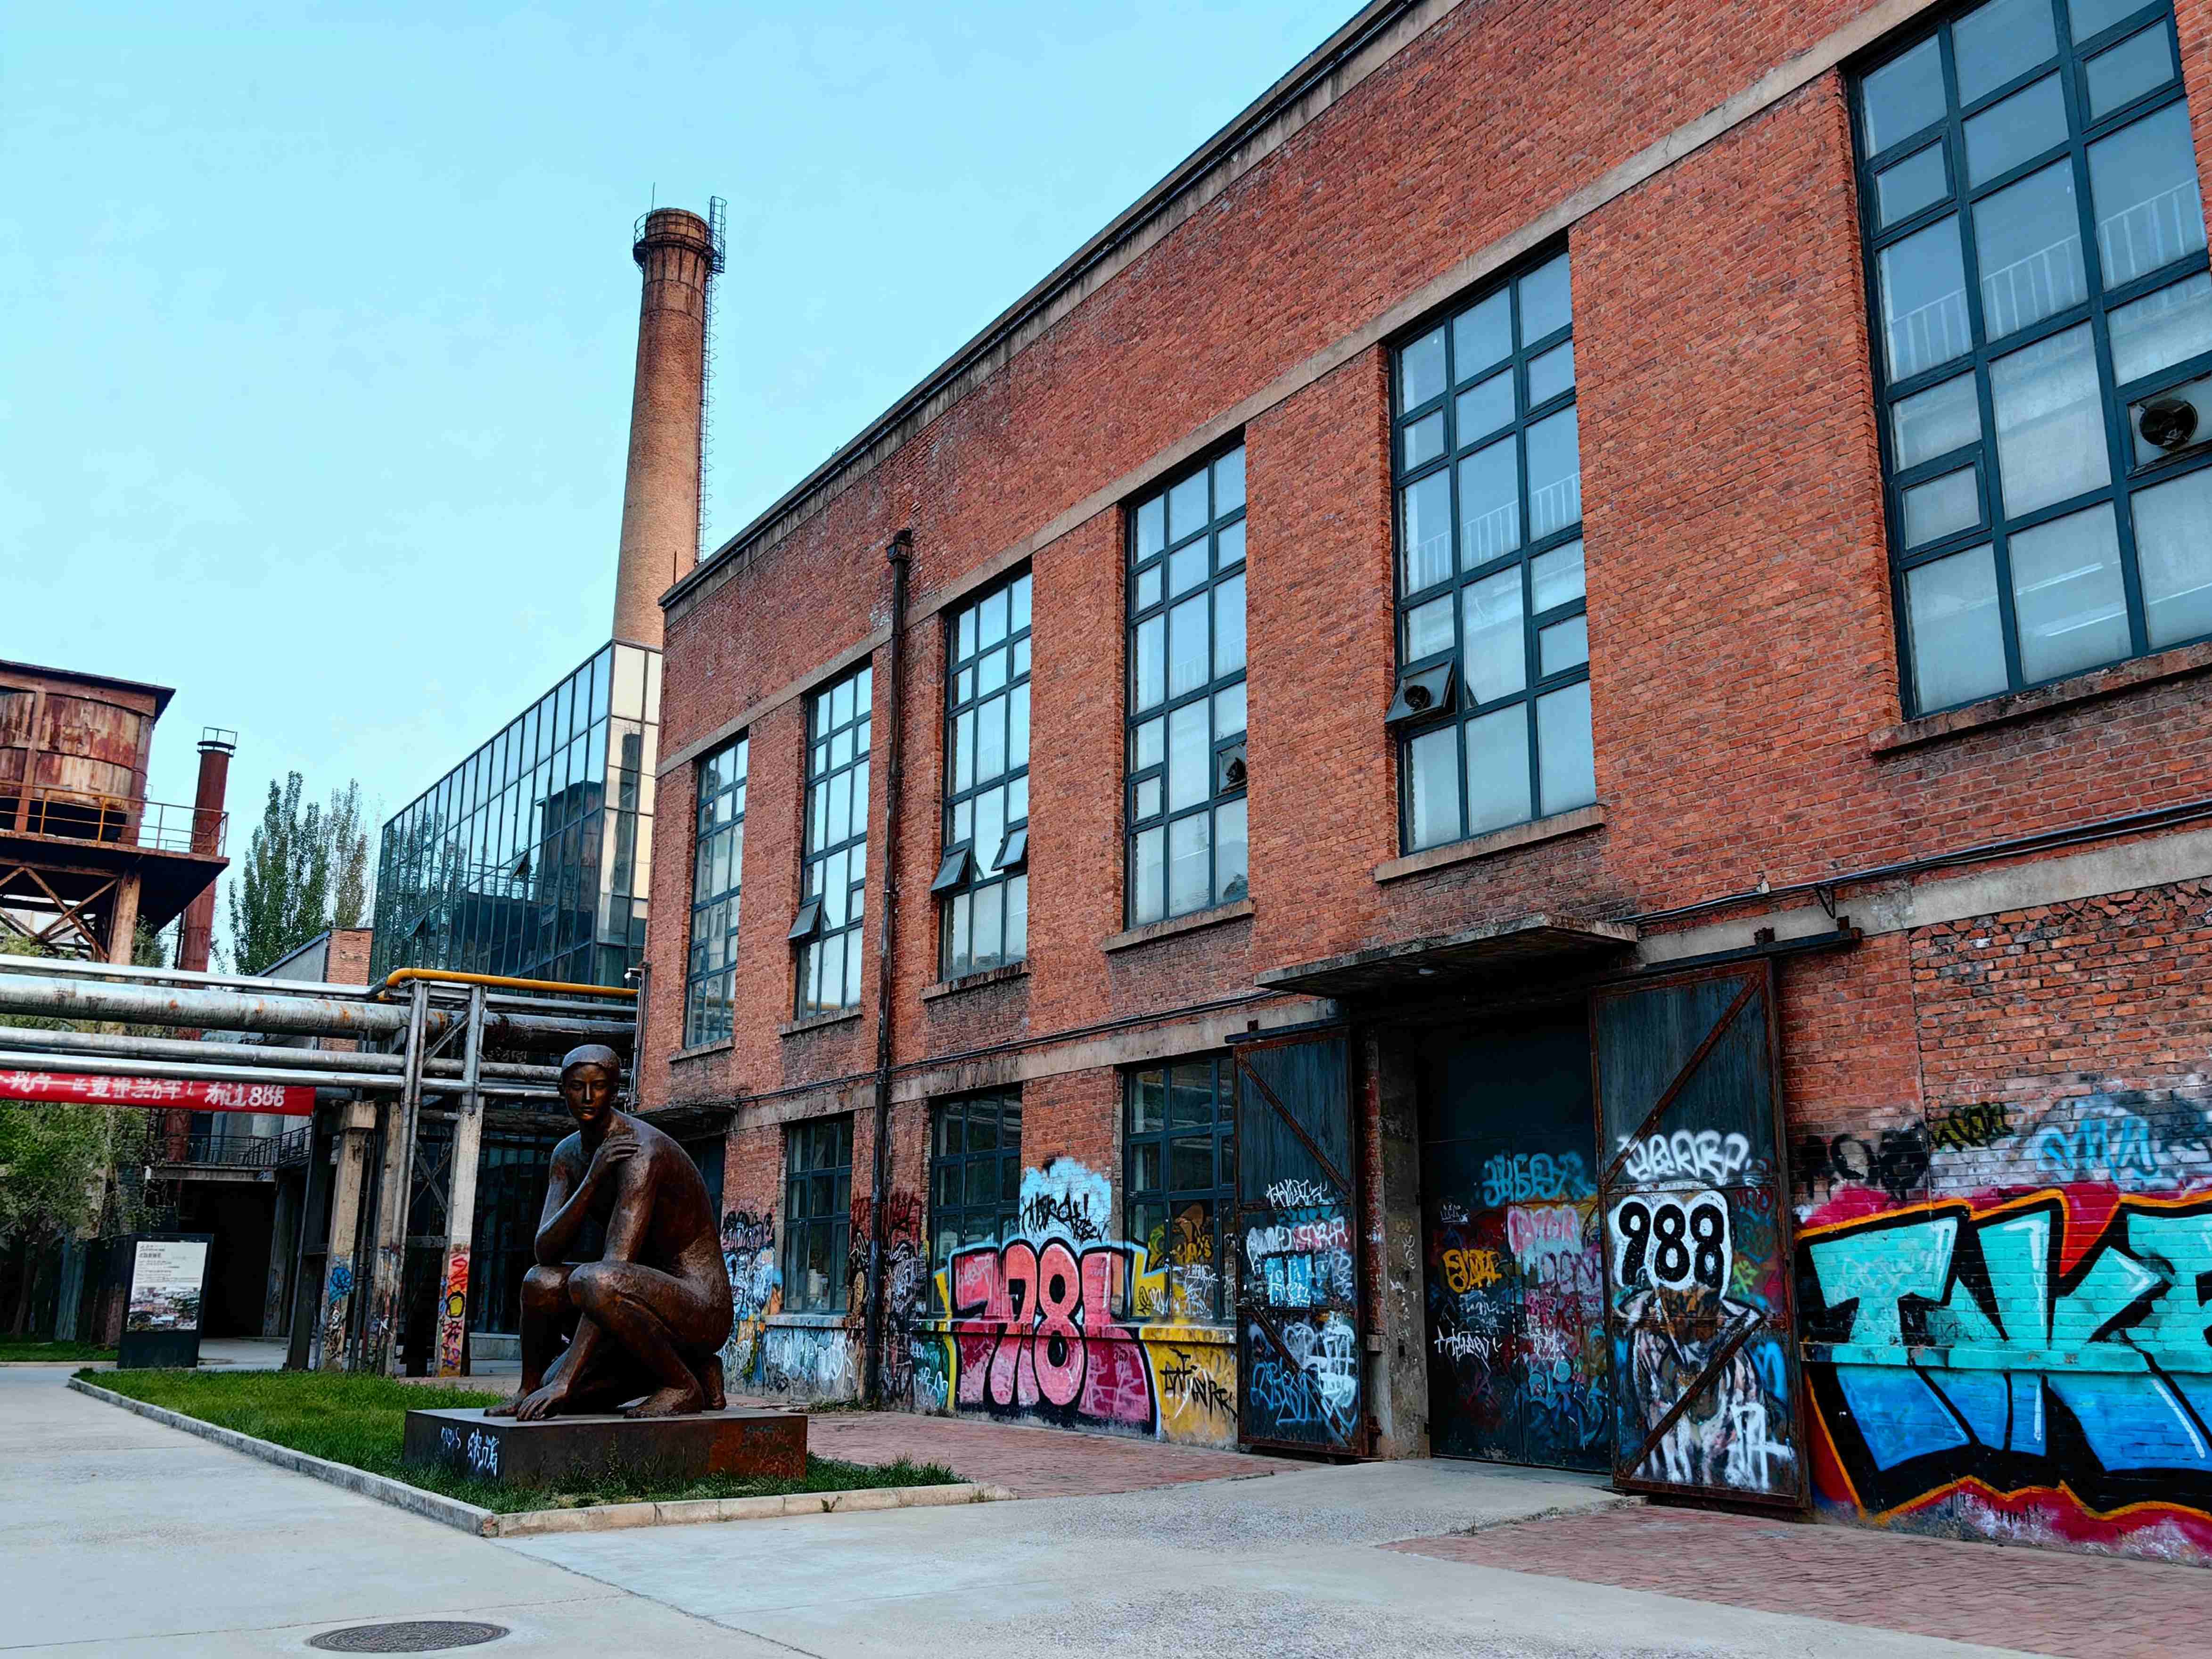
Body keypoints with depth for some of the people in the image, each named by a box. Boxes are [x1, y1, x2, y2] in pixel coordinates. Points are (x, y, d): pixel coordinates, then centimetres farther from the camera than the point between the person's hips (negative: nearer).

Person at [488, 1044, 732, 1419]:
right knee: (541, 1281, -15)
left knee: (592, 1281, -34)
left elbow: (616, 1264, -29)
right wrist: (592, 1180, -22)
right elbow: (545, 1251, -5)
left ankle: (685, 1385, -12)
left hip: (702, 1309, -7)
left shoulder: (642, 1150, -21)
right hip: (653, 1297, 8)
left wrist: (564, 1378, -32)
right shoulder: (567, 1155, 7)